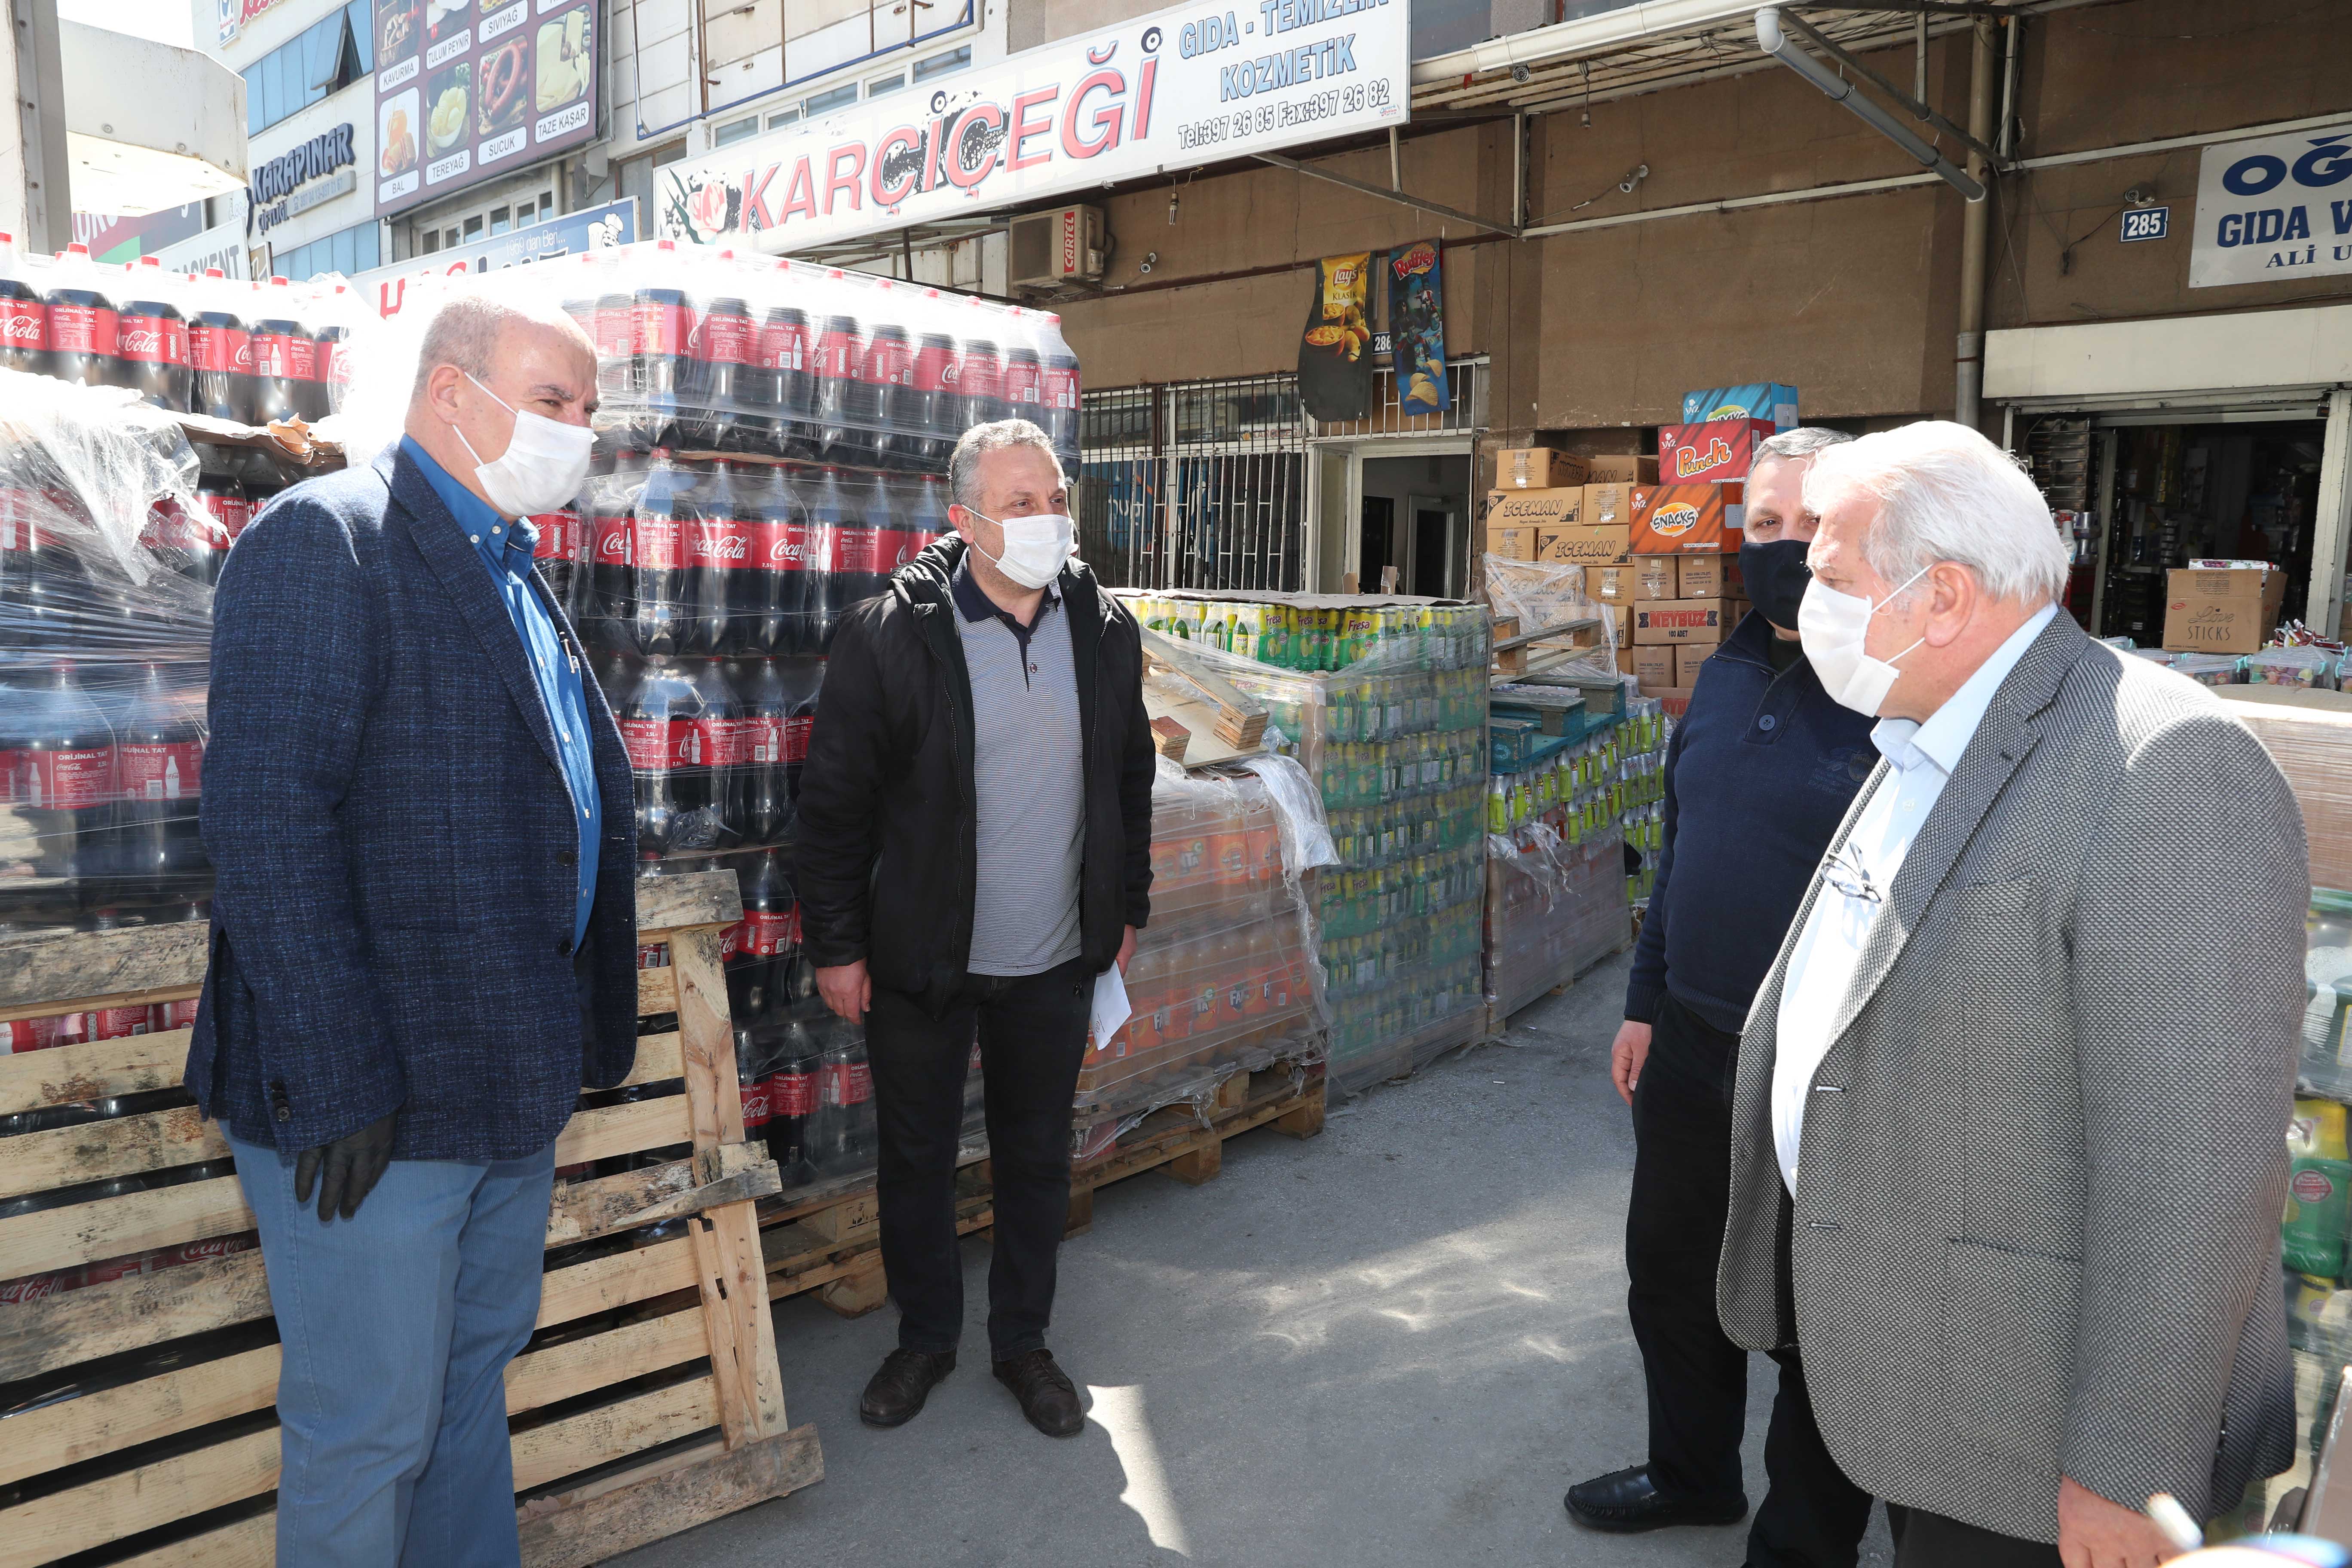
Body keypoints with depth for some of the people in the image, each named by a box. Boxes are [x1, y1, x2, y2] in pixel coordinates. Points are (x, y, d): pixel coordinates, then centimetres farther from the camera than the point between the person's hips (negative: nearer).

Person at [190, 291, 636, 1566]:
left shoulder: (512, 571, 15)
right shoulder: (322, 538, -12)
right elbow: (266, 824, -21)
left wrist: (575, 1036, 15)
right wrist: (337, 1083, -22)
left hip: (509, 1088, 9)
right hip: (369, 1102, -8)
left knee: (472, 1375, 22)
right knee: (368, 1427, 6)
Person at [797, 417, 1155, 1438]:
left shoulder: (1104, 630, -1)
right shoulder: (890, 635, -13)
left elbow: (1129, 778, 11)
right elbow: (834, 801, -8)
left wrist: (1127, 907, 12)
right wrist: (837, 944, -7)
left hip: (1055, 962, 3)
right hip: (920, 962, -3)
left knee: (1038, 1155, 15)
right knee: (916, 1155, 14)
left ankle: (1022, 1340, 35)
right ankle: (925, 1337, 36)